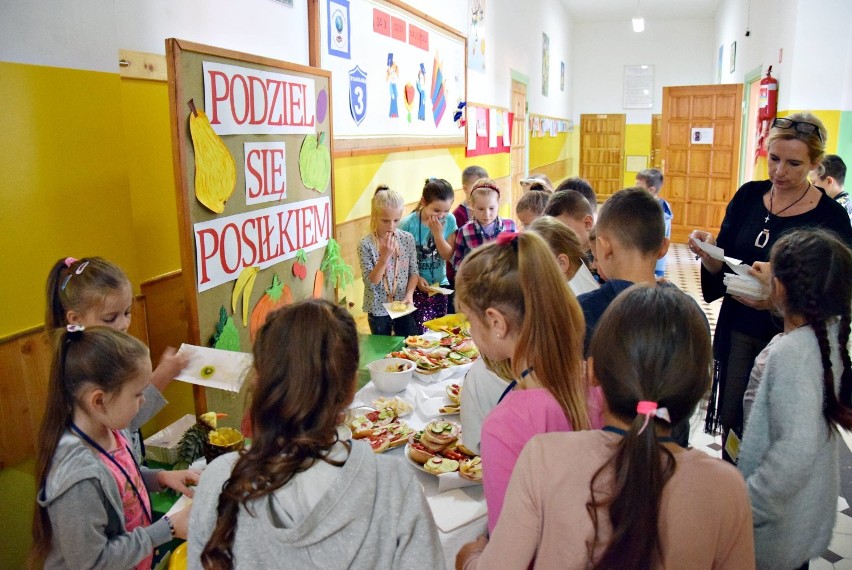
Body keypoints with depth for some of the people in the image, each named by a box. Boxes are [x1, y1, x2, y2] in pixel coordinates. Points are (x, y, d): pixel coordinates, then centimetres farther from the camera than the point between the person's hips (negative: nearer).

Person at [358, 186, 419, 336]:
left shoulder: (408, 239, -5)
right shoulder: (366, 244, -14)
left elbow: (413, 272, 3)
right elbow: (371, 282, -17)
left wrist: (409, 294, -13)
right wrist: (385, 256, -29)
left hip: (404, 307, 2)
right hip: (378, 310, -2)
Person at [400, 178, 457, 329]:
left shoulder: (449, 221, -6)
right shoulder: (409, 224, -15)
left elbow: (448, 256, -3)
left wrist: (438, 233, -16)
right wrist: (416, 278, -18)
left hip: (441, 284, 3)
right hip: (417, 287, -3)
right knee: (421, 333, -6)